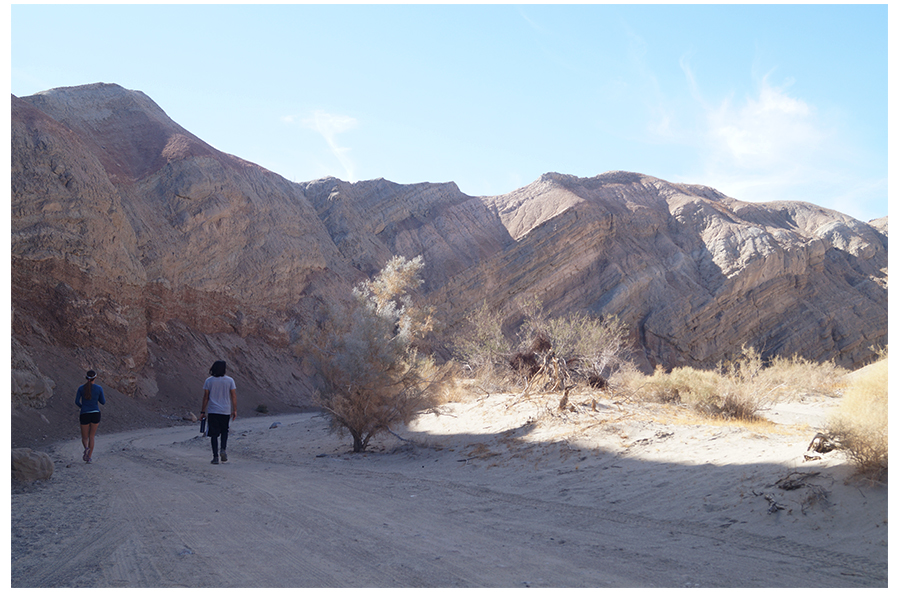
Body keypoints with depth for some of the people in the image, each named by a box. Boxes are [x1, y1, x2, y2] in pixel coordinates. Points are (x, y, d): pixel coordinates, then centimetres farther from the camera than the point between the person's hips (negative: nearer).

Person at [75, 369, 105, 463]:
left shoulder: (81, 388, -4)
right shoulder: (99, 388, -5)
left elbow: (77, 402, -3)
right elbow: (103, 402, 2)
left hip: (84, 414, 0)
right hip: (96, 414, 0)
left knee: (84, 437, 12)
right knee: (91, 436, 14)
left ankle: (86, 448, -21)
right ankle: (89, 457, 8)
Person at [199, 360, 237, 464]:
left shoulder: (209, 381, -1)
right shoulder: (229, 380, -1)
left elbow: (206, 397, -1)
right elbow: (234, 396, 0)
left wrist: (203, 411, 6)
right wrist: (234, 410, 7)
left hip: (212, 411, -1)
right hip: (225, 411, 1)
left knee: (214, 434, 3)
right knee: (224, 431, 19)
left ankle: (215, 457, -1)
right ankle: (223, 449, -3)